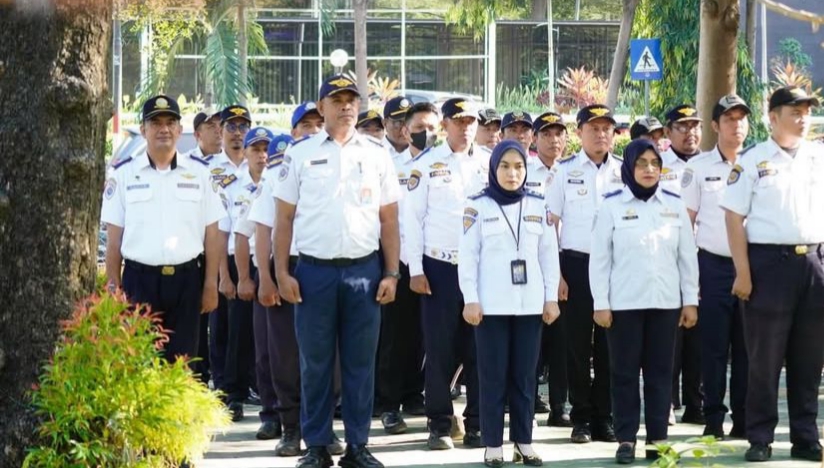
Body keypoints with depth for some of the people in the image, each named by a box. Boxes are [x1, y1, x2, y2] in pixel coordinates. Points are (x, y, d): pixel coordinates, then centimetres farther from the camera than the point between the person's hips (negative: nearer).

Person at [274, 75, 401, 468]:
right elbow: (284, 218, 5)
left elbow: (389, 219, 8)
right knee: (315, 363, 4)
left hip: (364, 271, 1)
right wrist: (282, 272, -2)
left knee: (360, 362, 4)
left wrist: (391, 273, 2)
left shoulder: (376, 154, 8)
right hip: (314, 271, -1)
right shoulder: (300, 155, 4)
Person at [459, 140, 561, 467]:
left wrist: (551, 297, 5)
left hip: (530, 303, 3)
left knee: (524, 375, 6)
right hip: (491, 304, -2)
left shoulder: (538, 205, 7)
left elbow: (549, 253, 9)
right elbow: (468, 255, -2)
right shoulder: (478, 206, -1)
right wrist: (470, 299, -8)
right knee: (493, 375, 0)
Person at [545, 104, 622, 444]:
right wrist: (555, 272, -6)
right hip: (577, 263, -2)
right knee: (578, 341, 2)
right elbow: (550, 223, 1)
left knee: (609, 342, 4)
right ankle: (580, 418, 9)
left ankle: (603, 417, 12)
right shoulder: (564, 170, 2)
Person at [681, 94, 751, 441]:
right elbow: (686, 220, 4)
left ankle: (744, 420, 10)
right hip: (713, 265, -2)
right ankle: (713, 419, 7)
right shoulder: (698, 167, 4)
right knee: (714, 347, 1)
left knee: (746, 347, 4)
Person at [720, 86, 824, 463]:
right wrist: (743, 273, -9)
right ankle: (760, 440, 8)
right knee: (765, 358, 1)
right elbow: (734, 217, -3)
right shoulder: (753, 160, -1)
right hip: (769, 262, -4)